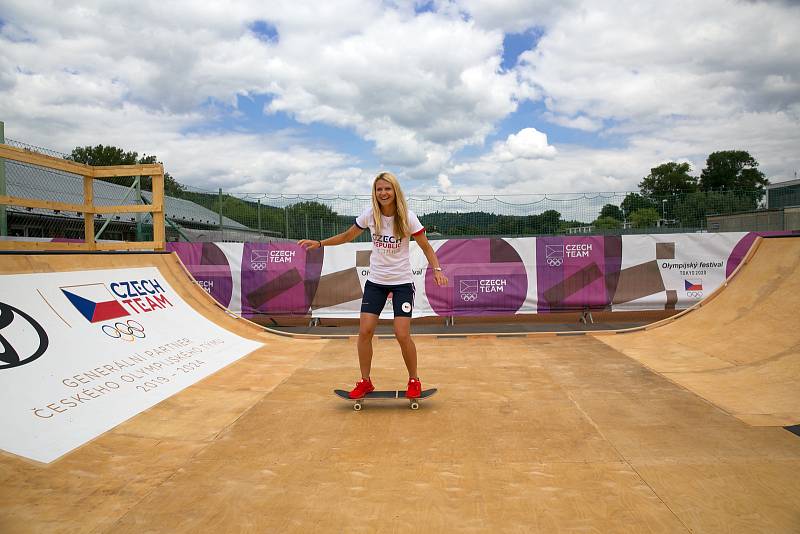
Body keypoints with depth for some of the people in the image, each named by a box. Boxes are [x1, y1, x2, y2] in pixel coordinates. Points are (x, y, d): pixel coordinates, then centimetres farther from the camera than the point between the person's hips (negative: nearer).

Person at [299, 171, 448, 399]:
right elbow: (346, 237, 10)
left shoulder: (407, 217, -11)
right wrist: (319, 243, 0)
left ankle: (414, 380, 14)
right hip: (375, 280, 3)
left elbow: (426, 247, -5)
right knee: (364, 331, -4)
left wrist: (437, 269, -20)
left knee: (402, 335, -9)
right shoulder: (370, 215, -5)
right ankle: (365, 382, 13)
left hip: (402, 282, -3)